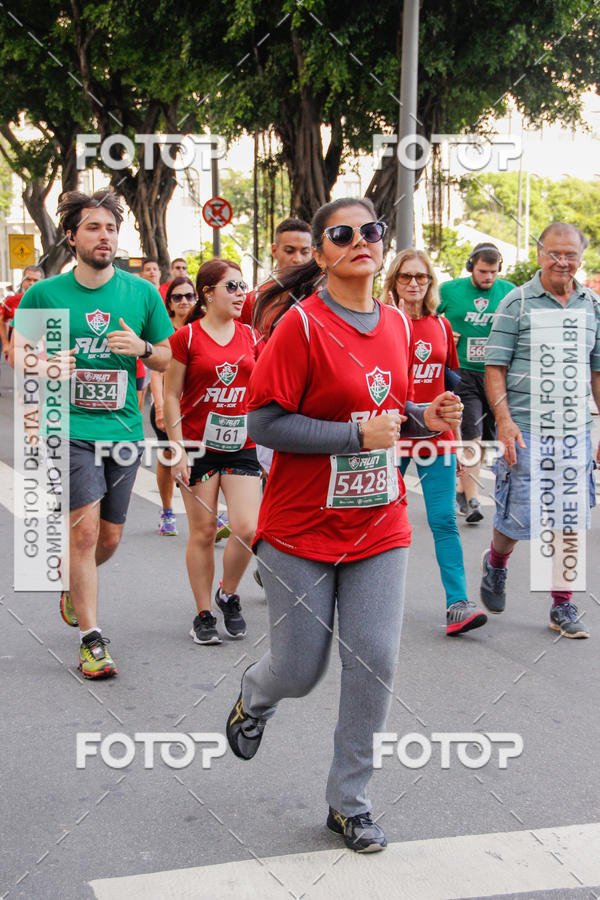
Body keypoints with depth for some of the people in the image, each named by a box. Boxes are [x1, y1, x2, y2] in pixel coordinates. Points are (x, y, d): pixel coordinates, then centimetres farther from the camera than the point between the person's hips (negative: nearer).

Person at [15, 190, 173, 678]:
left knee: (110, 537, 11)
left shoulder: (142, 292, 4)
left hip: (123, 428, 3)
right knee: (85, 530, -12)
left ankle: (74, 586, 44)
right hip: (69, 428, -3)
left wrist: (141, 347, -11)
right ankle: (92, 640, -3)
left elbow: (167, 359, 11)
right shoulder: (45, 294, -1)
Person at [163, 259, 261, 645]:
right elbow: (171, 397, -4)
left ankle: (228, 594, 19)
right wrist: (178, 450, -9)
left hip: (241, 446, 3)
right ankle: (204, 614, 17)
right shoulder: (187, 338, -6)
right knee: (203, 532, 3)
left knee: (247, 528, -8)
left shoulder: (249, 335, 7)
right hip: (199, 445, -3)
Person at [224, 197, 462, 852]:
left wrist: (424, 420, -3)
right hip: (302, 528, -4)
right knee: (299, 671, 5)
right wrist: (359, 436, -21)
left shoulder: (398, 325, 6)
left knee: (375, 661, 0)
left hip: (378, 525, 5)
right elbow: (264, 423, -16)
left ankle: (348, 802, 17)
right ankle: (254, 697, 43)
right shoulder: (302, 325, -13)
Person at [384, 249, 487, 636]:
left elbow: (450, 384, 14)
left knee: (444, 520, -4)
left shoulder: (441, 325, 9)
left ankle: (458, 604, -8)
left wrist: (457, 437, 14)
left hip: (436, 434, 2)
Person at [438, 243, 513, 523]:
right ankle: (472, 500, -8)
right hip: (463, 373, -3)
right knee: (471, 437, -12)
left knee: (483, 439, 10)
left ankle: (462, 489, 27)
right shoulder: (449, 290, 0)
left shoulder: (509, 291, 5)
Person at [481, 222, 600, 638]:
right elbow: (495, 368, -3)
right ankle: (496, 563, 34)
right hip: (526, 429, -3)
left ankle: (563, 605, 16)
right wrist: (504, 419, -14)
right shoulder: (517, 303, -2)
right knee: (519, 515, 1)